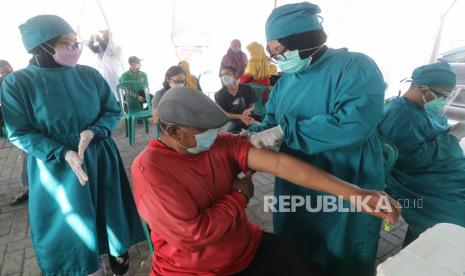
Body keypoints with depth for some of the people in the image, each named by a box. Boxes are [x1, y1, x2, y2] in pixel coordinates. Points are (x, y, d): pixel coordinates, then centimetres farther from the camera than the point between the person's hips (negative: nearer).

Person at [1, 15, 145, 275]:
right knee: (68, 223, 12)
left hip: (100, 161, 2)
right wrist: (63, 154, -24)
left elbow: (114, 111, -1)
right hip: (56, 168, -2)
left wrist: (92, 132, -21)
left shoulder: (90, 75, -5)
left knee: (109, 212, 15)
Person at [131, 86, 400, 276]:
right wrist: (240, 195, -13)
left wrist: (355, 193, -22)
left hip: (250, 249, 4)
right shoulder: (149, 168, -21)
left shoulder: (222, 143, -8)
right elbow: (194, 233, -26)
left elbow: (280, 163, -18)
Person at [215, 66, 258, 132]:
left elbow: (253, 105, 5)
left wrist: (247, 110, -22)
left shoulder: (247, 89, -2)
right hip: (231, 120, -1)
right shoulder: (219, 95, -5)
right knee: (221, 132, -30)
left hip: (248, 118, 2)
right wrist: (240, 116, -21)